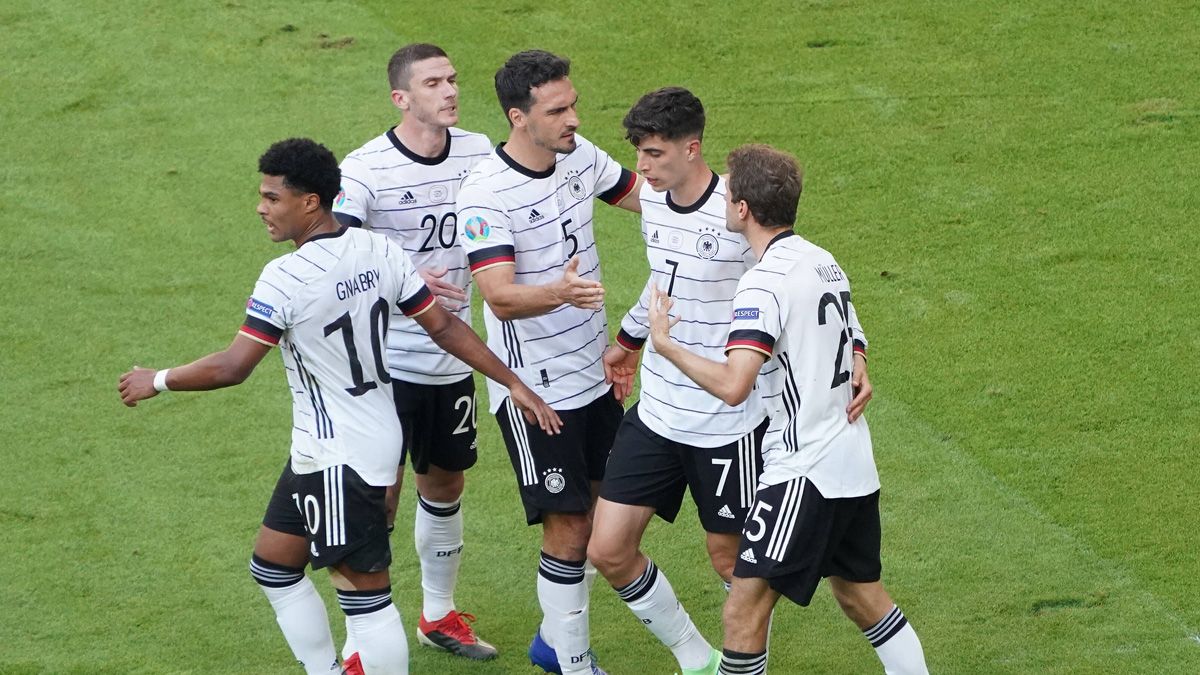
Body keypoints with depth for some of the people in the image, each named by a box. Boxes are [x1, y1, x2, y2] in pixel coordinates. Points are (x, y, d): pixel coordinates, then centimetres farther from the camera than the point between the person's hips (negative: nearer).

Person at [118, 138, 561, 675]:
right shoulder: (379, 252, 0)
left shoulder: (284, 279, -22)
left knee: (363, 591, -2)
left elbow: (231, 368, -21)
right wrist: (514, 384, 9)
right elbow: (444, 327, 2)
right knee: (273, 564, 20)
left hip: (339, 459, -9)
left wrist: (156, 381, -6)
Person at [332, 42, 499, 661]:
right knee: (379, 496, -3)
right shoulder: (364, 169, -16)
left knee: (444, 484, 19)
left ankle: (438, 615, 36)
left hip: (453, 360, 5)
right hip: (386, 364, -5)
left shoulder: (478, 153, 0)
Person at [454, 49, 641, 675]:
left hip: (593, 371, 7)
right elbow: (500, 297, -31)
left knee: (596, 510, 16)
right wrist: (561, 292, -51)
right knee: (567, 529, -6)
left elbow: (644, 195, 16)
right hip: (534, 386, -7)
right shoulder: (486, 194, -23)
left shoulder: (579, 154, -1)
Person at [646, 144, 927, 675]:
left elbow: (732, 385, -28)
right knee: (860, 595, 22)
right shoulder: (823, 262, 10)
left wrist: (664, 343, -17)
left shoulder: (765, 283, -18)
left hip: (804, 473, -10)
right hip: (855, 466, 10)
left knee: (744, 611, -7)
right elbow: (853, 348, 24)